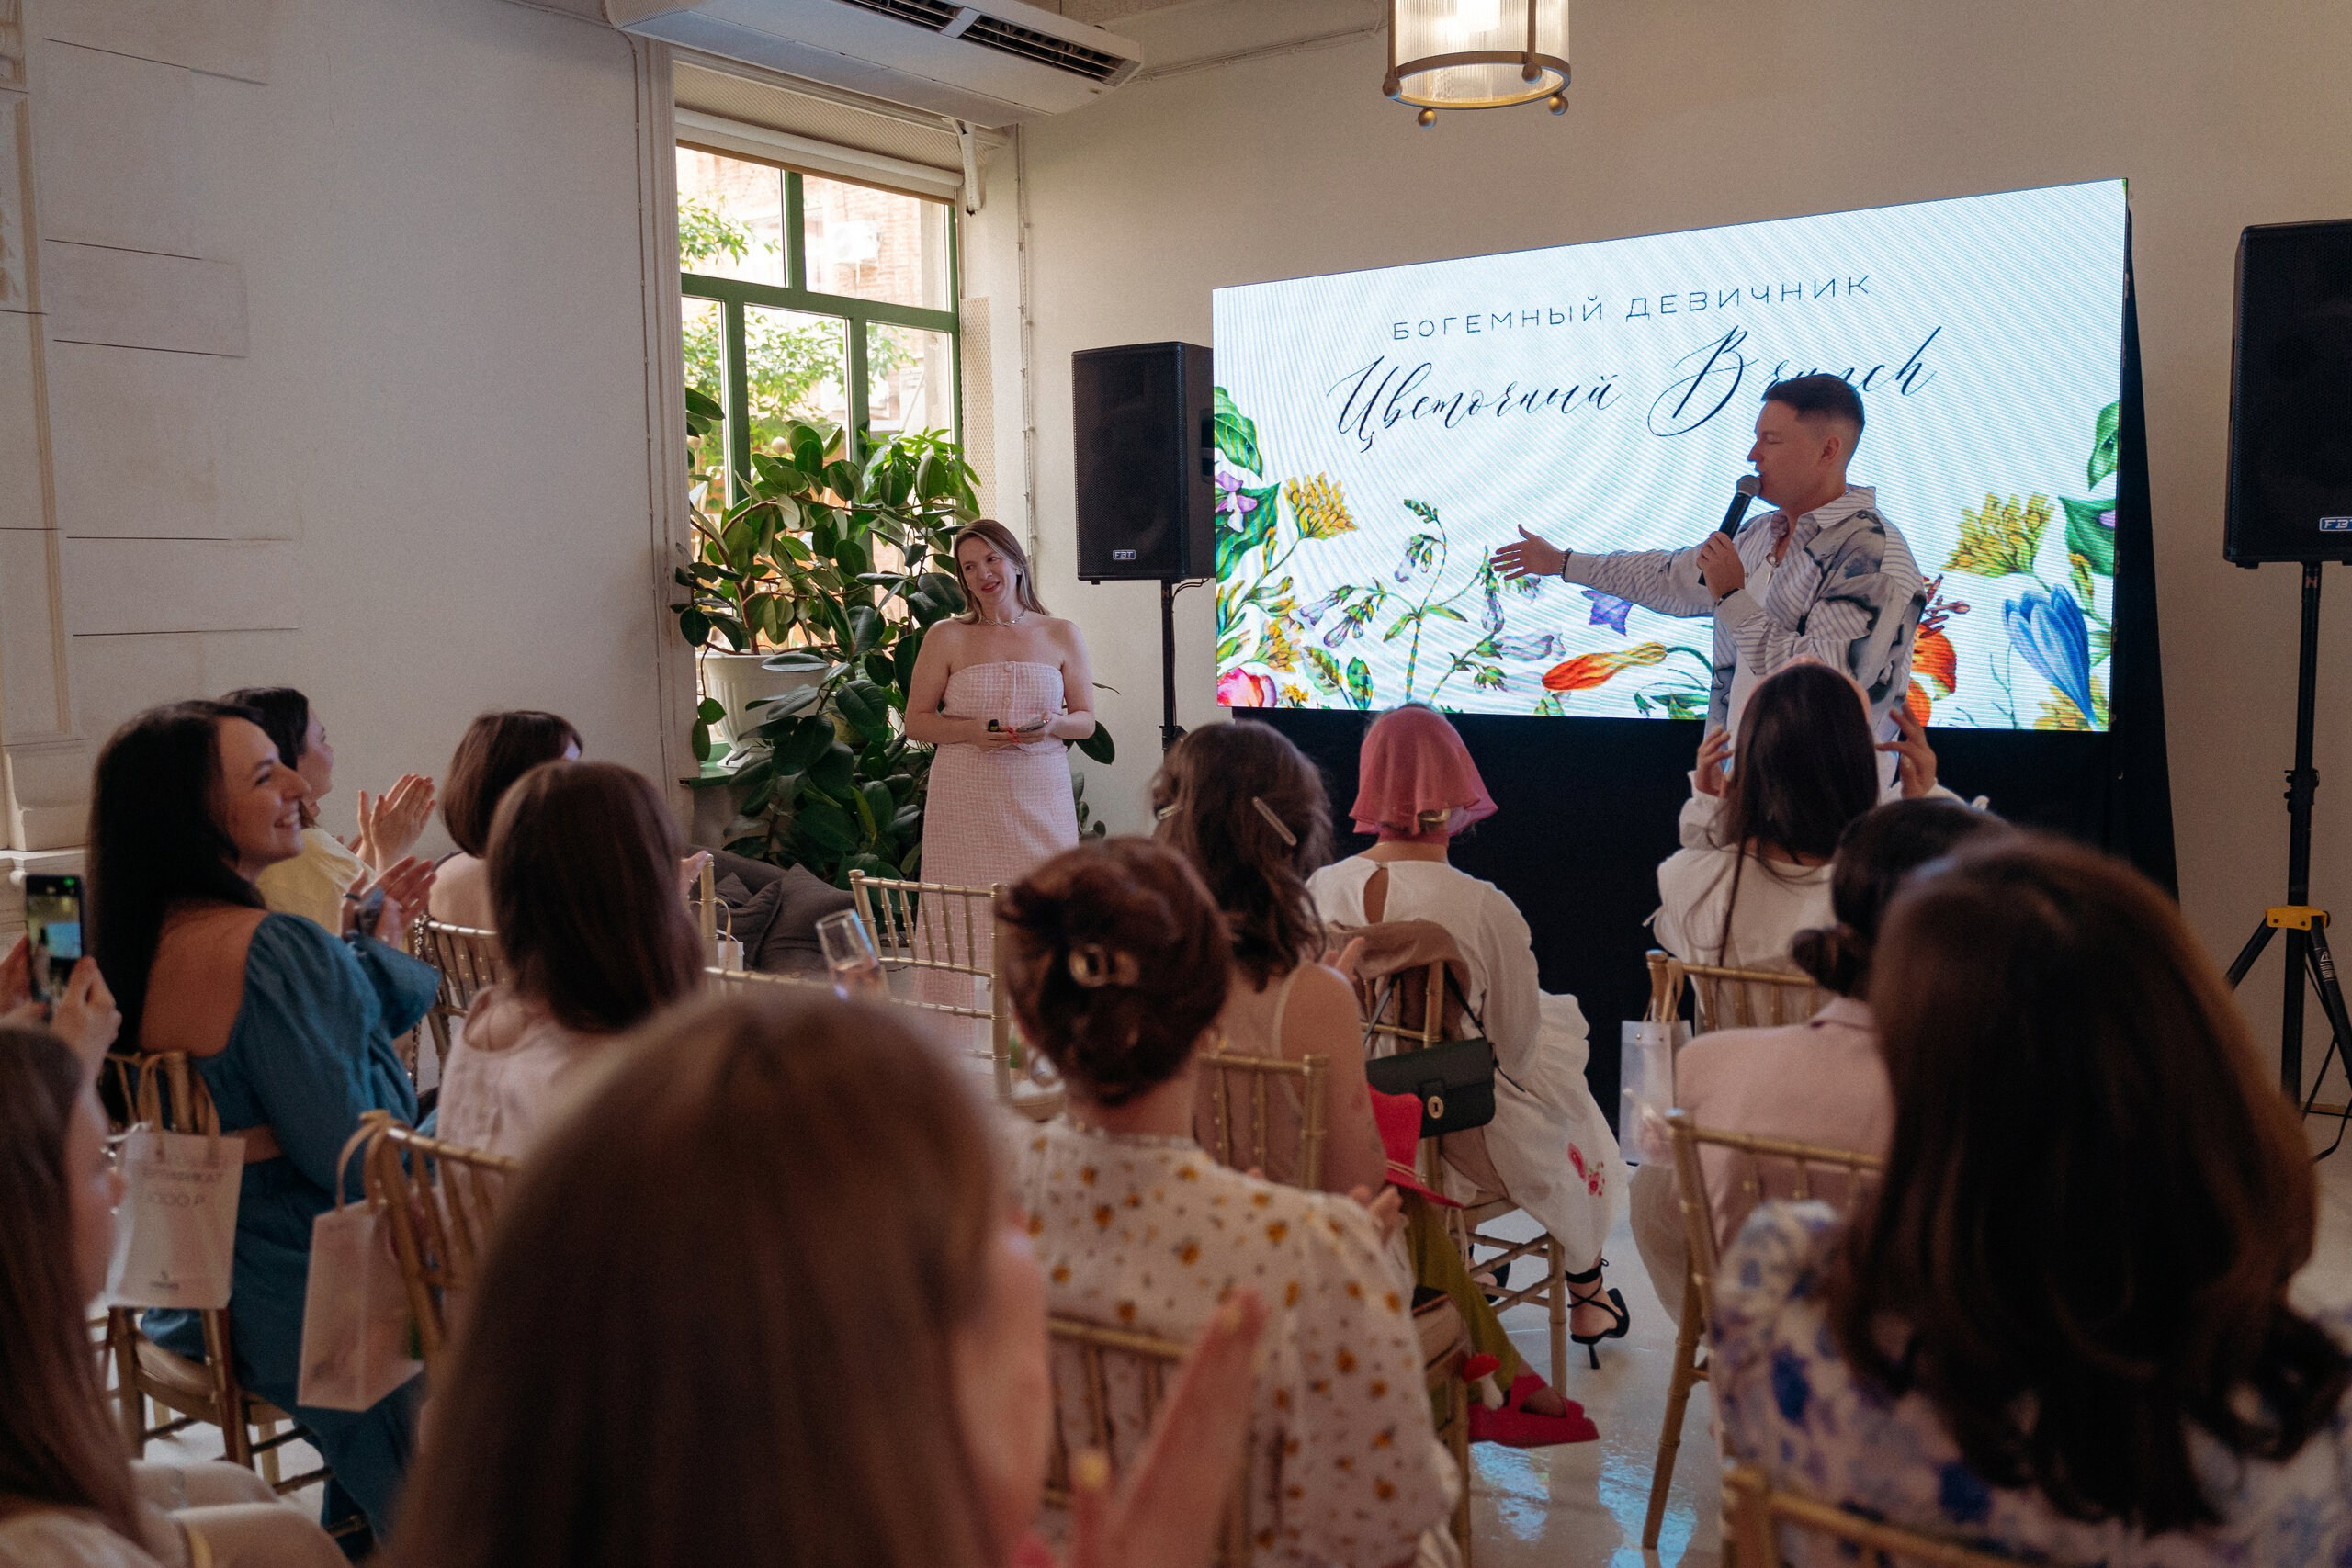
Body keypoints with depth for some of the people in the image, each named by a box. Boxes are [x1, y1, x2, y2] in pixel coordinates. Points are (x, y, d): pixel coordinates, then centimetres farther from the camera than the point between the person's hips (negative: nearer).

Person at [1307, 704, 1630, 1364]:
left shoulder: (1320, 889, -14)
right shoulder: (1484, 908, -25)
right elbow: (1517, 1049, -12)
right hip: (1460, 1141, -4)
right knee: (1571, 1109, 29)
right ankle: (1585, 1289, 49)